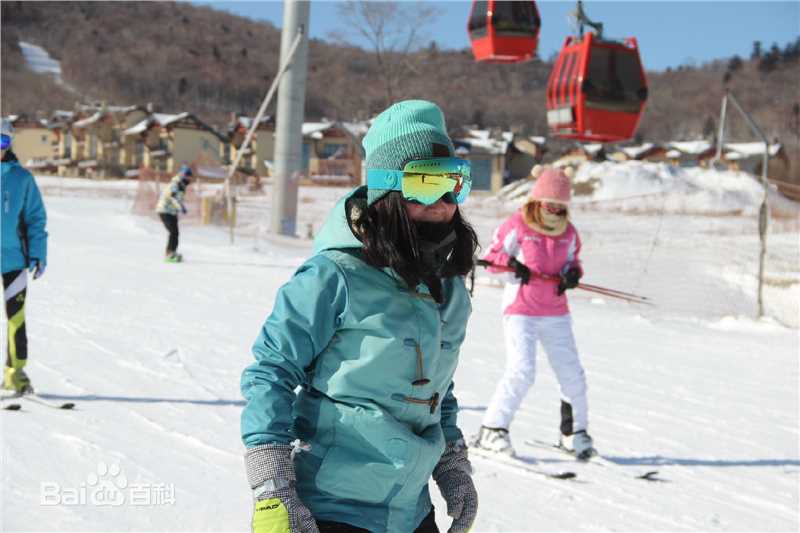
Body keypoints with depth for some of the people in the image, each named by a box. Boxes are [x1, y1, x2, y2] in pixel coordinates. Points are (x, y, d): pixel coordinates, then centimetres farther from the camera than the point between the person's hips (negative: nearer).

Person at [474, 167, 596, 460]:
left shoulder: (568, 232, 6)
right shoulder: (517, 226, -6)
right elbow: (491, 257, 0)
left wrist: (573, 273, -5)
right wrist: (511, 262, -20)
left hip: (556, 314, 5)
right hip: (520, 312, -4)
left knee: (572, 374, 3)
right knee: (521, 372, -16)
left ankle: (574, 432, 22)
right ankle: (492, 430, -2)